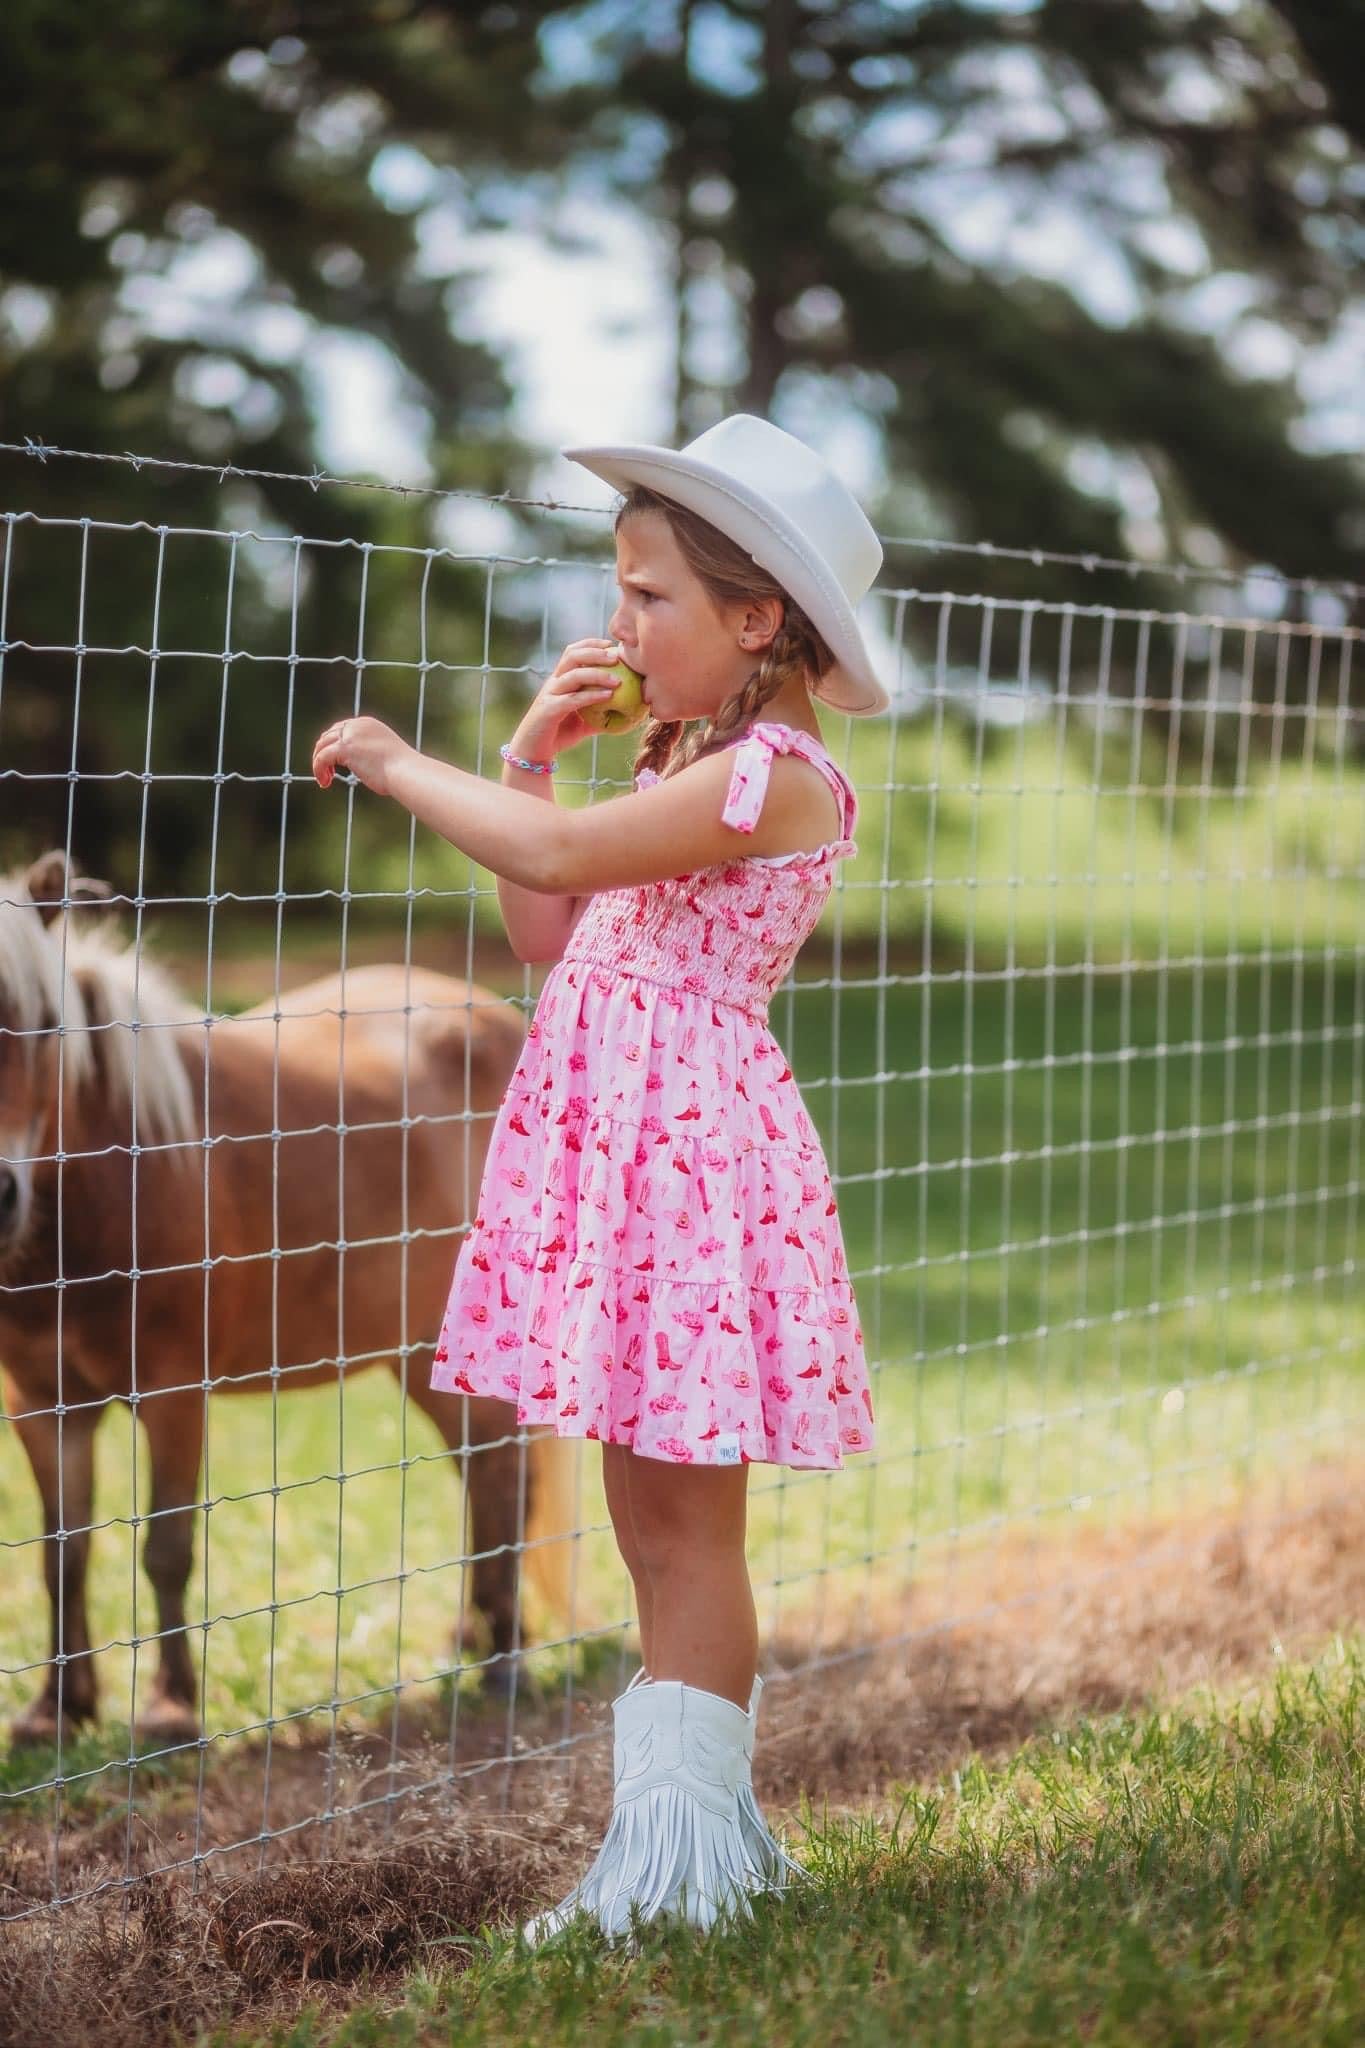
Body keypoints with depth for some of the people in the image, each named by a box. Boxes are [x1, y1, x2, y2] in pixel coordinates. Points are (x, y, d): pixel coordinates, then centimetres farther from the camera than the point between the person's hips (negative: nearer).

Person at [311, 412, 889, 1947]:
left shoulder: (778, 774, -14)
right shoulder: (683, 771, 18)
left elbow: (560, 856, -24)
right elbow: (546, 931, 17)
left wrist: (400, 765, -12)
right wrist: (532, 753, 10)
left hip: (694, 1151, -9)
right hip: (609, 1147, 10)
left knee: (689, 1533, -3)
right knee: (649, 1529, 13)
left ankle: (682, 1871, 3)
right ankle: (675, 1836, 21)